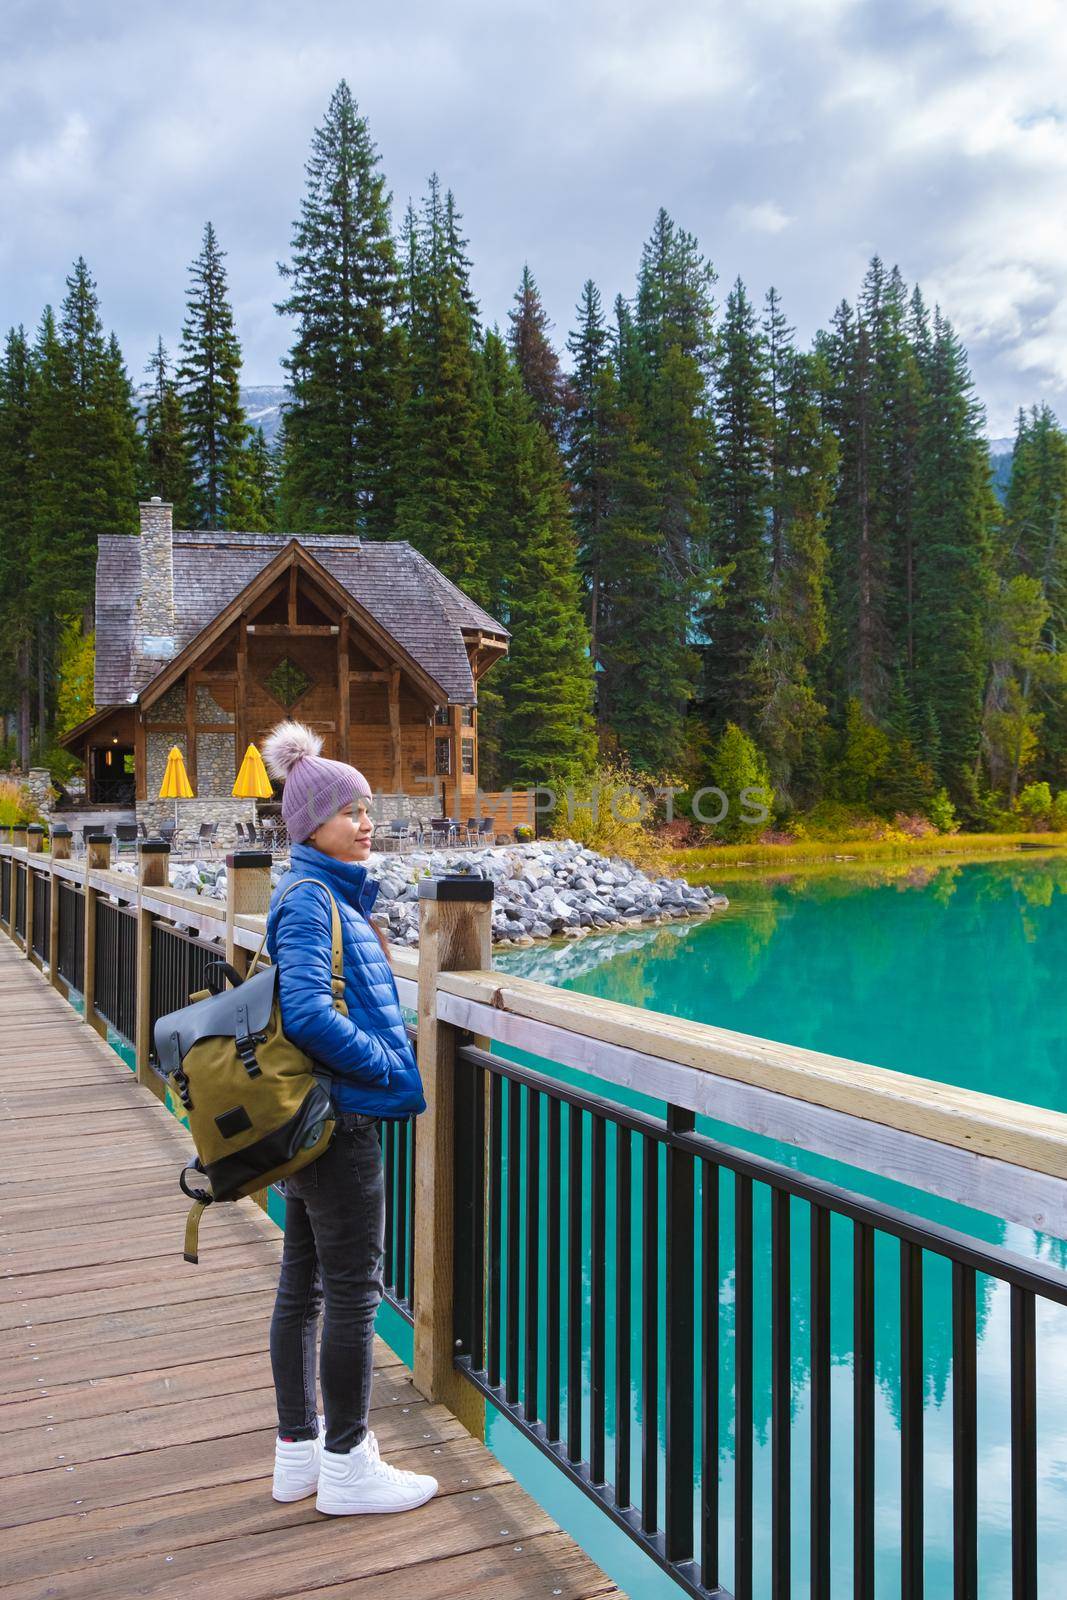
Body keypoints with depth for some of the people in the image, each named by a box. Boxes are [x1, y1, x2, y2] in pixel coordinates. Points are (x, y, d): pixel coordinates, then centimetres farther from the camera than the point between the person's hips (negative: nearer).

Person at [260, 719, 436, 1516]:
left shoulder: (331, 893, 13)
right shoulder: (310, 900, -17)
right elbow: (308, 1012, -27)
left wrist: (387, 1051, 9)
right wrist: (389, 1067, -17)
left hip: (316, 1115, 10)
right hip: (339, 1119, -10)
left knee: (304, 1284, 16)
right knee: (354, 1291, 2)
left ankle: (300, 1450, 30)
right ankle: (346, 1466, 16)